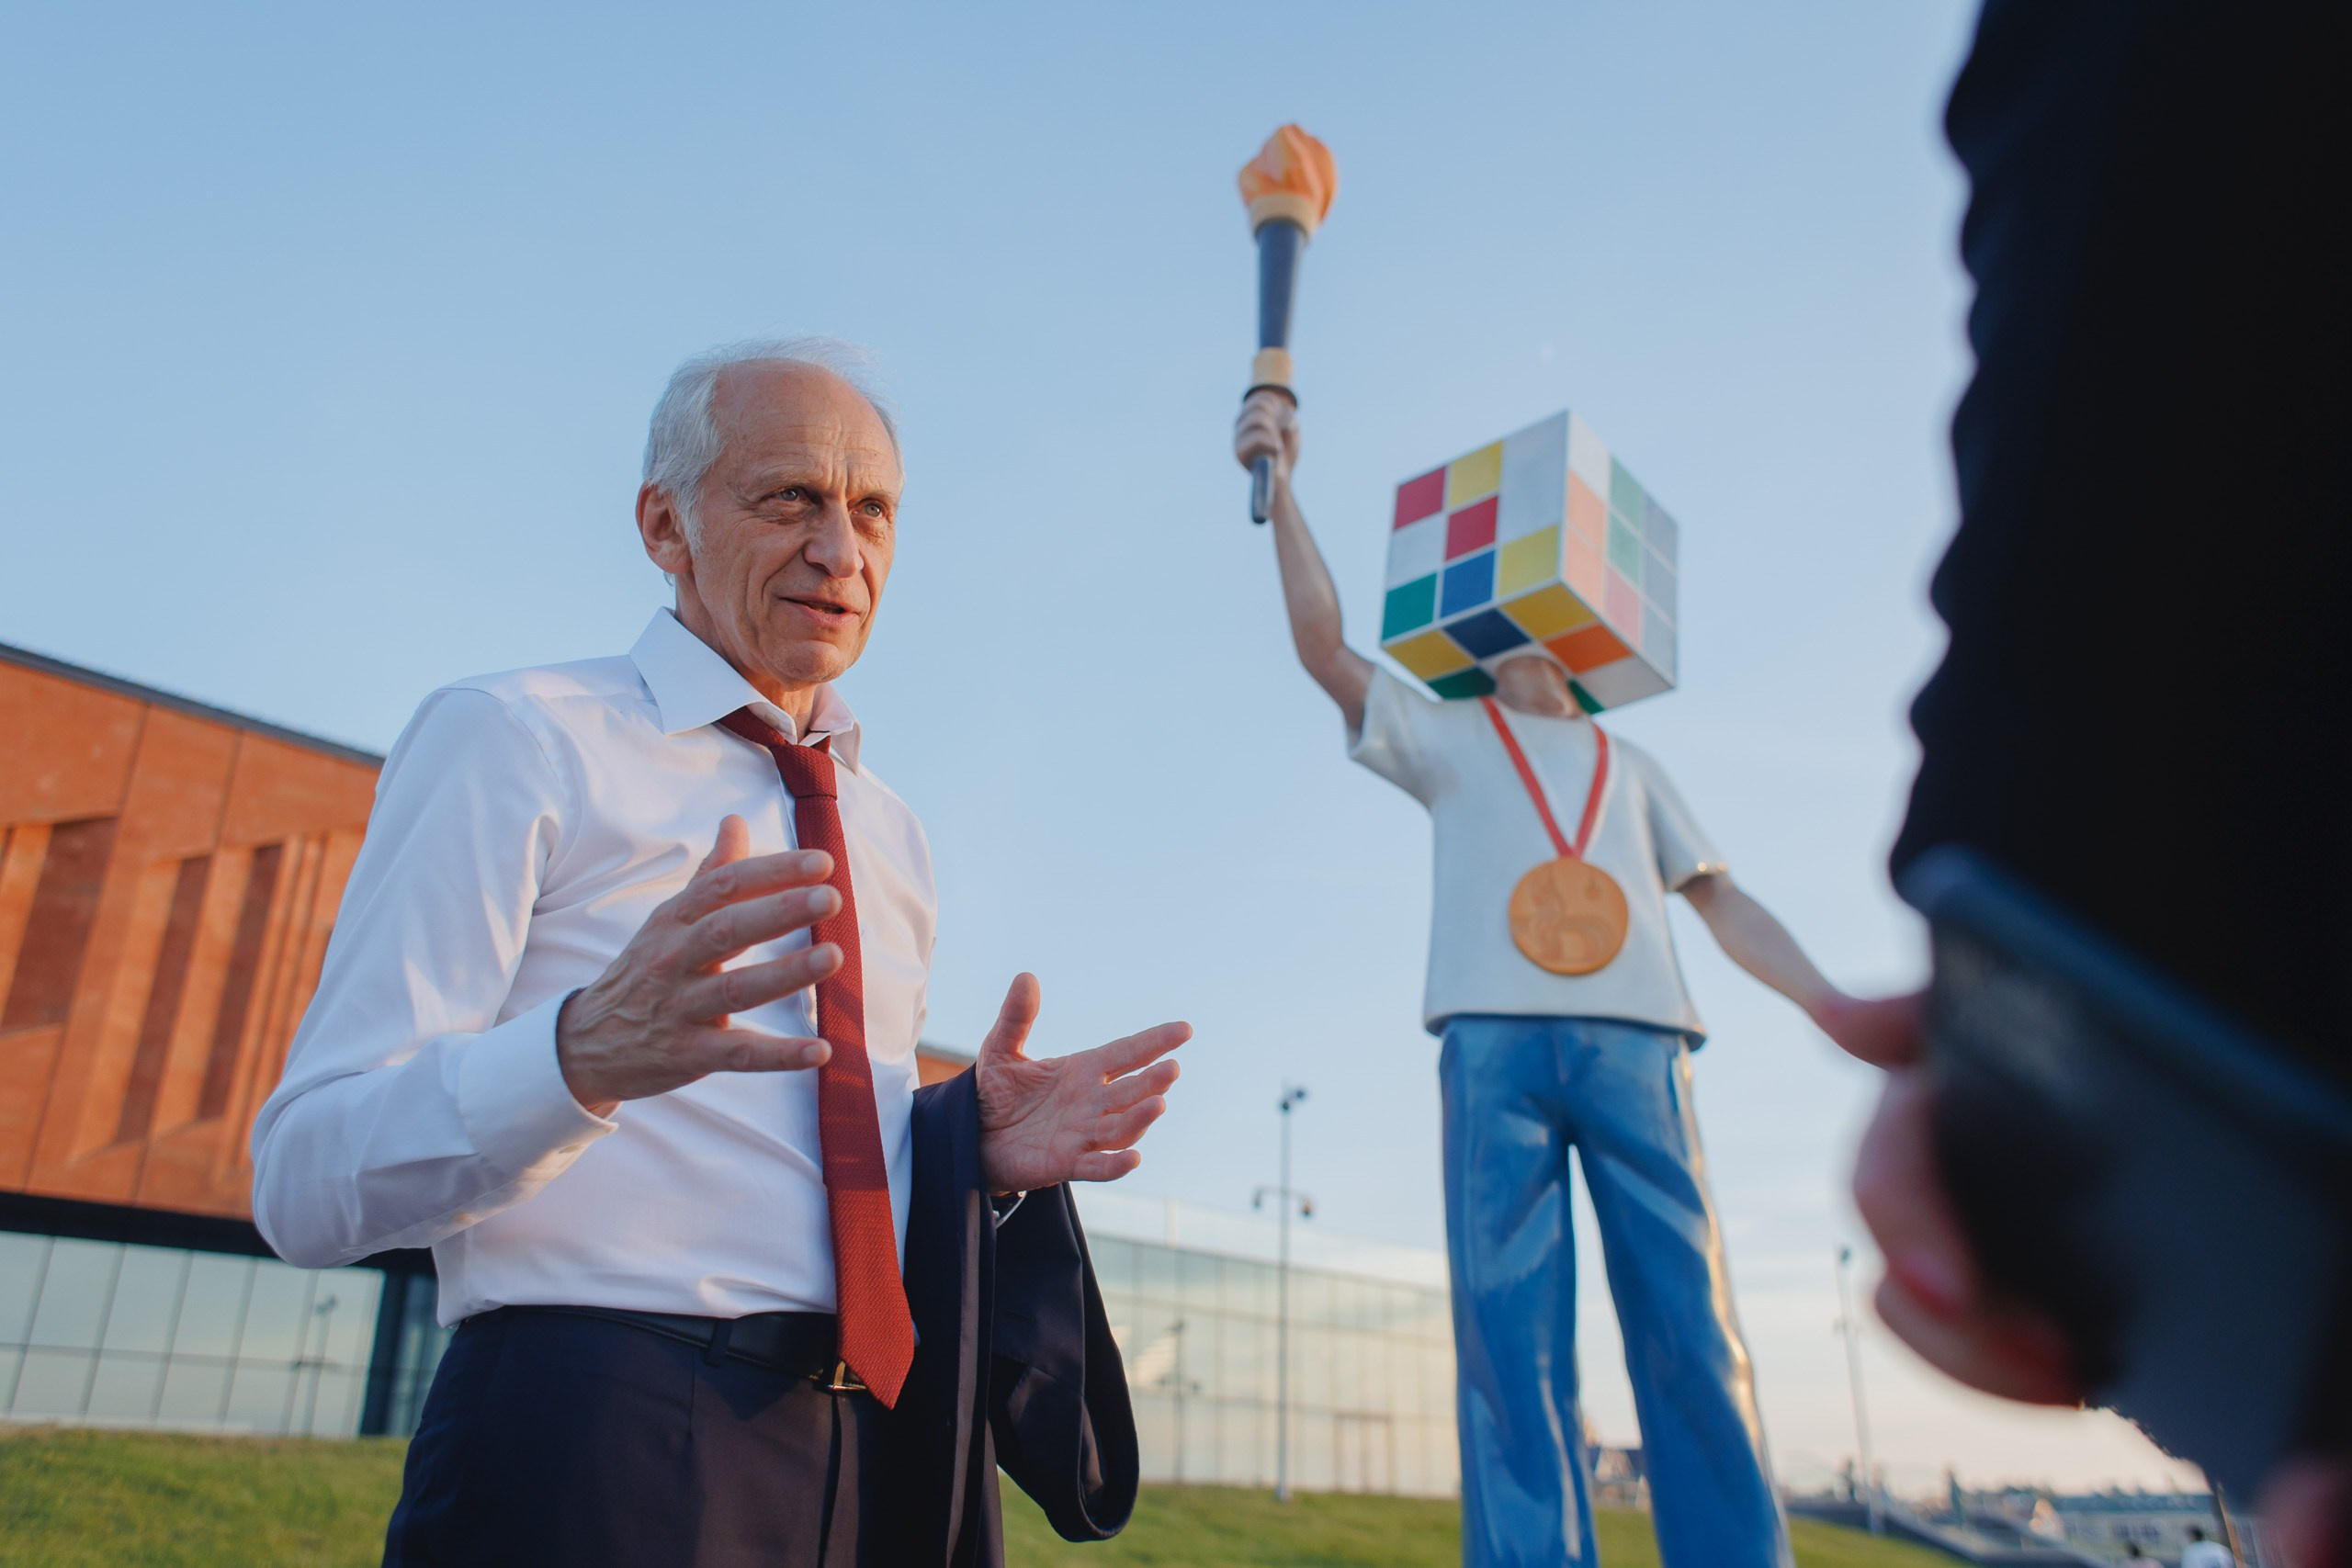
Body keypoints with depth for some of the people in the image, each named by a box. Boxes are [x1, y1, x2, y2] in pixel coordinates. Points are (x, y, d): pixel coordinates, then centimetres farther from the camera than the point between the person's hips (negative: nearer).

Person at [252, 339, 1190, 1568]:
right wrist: (584, 1052, -31)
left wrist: (978, 1147, -2)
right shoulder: (512, 740, -6)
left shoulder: (888, 831, 14)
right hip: (599, 1458, -5)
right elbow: (303, 1184, -12)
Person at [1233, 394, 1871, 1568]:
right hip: (1495, 1036, -2)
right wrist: (1281, 489, 5)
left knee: (1690, 1326, -7)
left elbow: (1722, 900, 24)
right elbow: (1323, 644, 12)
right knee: (1509, 1330, -9)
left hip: (1634, 1037, 2)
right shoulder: (1446, 740, 26)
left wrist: (1836, 1007, 9)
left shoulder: (1629, 766, 33)